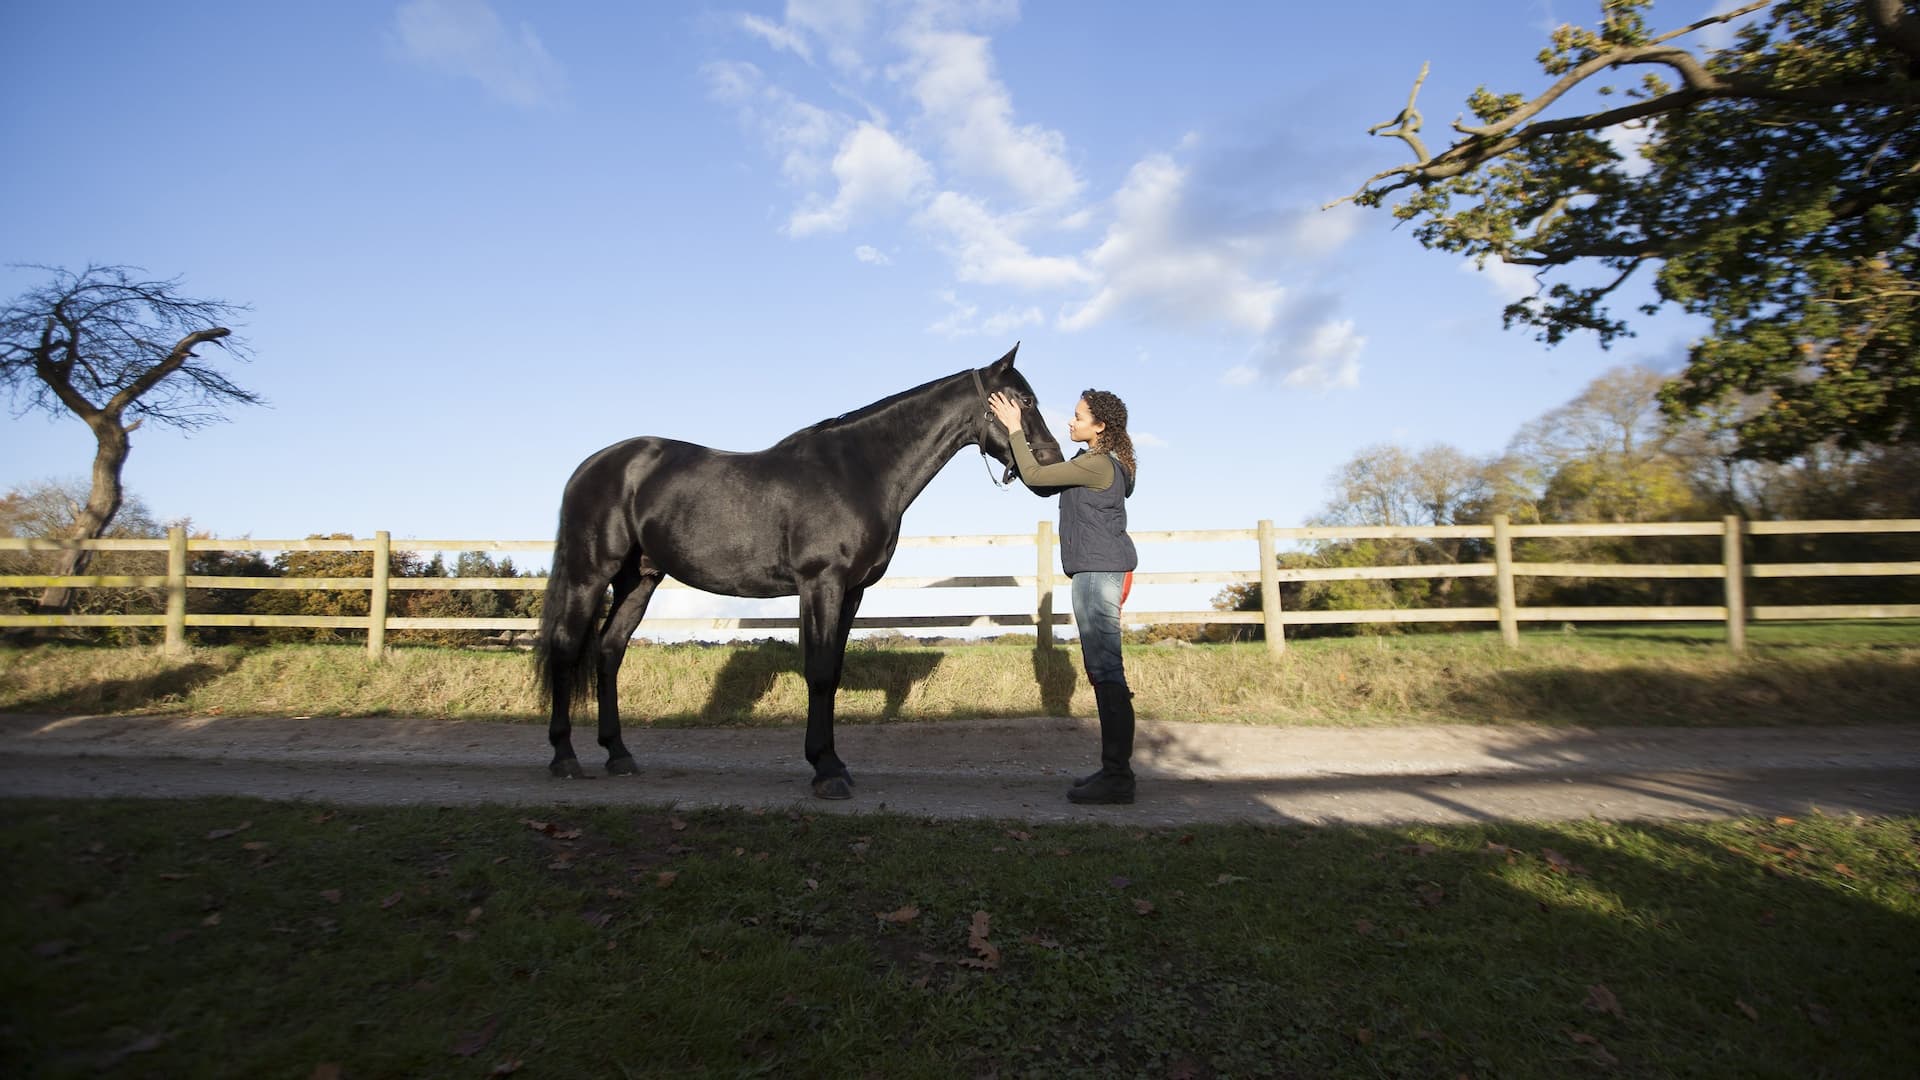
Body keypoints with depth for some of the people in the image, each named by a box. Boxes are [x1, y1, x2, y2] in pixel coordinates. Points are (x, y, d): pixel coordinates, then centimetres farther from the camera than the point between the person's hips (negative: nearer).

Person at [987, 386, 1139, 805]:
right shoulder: (1103, 463, 19)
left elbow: (1034, 476, -13)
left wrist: (1014, 429, -4)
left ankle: (1118, 777, -9)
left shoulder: (1097, 464, -12)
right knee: (1103, 671, 12)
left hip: (1100, 571, -11)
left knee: (1105, 670, -11)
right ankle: (1115, 768, 19)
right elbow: (1044, 478, 26)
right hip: (1099, 571, 11)